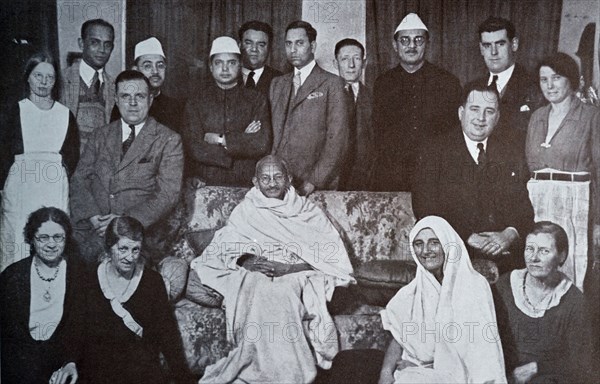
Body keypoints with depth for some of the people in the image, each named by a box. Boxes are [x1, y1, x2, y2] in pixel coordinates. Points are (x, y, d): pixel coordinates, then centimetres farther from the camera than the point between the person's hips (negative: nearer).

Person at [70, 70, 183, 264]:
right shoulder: (100, 136, 19)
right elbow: (80, 178, 12)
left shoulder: (168, 140, 4)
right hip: (91, 228, 4)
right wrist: (93, 216, -7)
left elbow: (168, 194, -5)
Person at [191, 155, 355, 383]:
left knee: (280, 295, -36)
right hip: (253, 276, 1)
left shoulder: (308, 213, 16)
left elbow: (331, 255, 3)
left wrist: (288, 267, -12)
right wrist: (244, 260, -10)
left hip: (295, 277, -1)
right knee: (260, 296, -35)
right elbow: (219, 249, 12)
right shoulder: (246, 211, 21)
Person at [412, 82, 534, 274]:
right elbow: (426, 209, -4)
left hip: (505, 257, 4)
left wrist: (509, 234, -10)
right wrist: (469, 237, -14)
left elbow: (526, 208, 12)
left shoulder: (512, 156, 16)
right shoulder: (434, 153, 5)